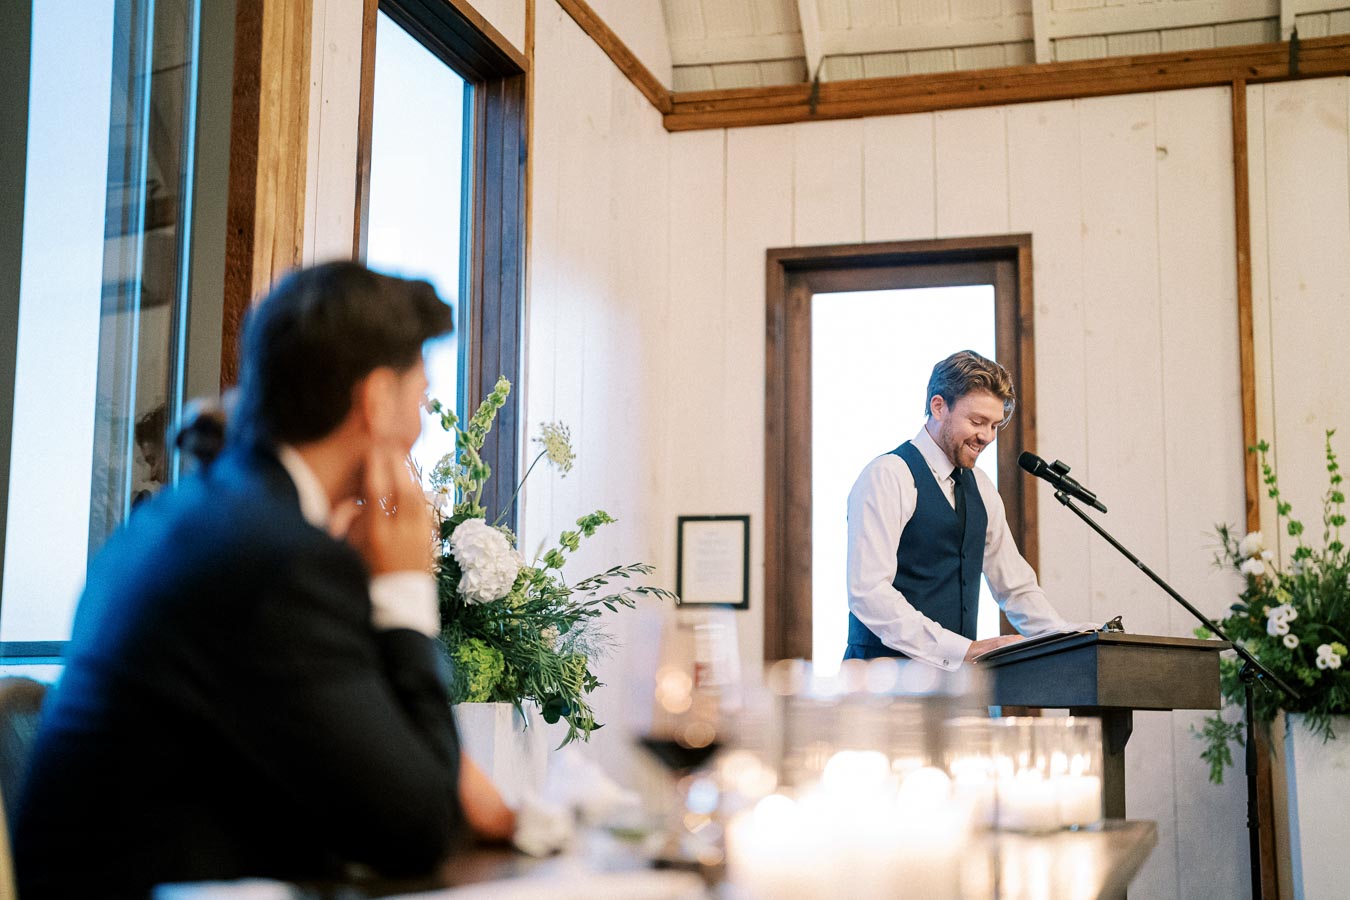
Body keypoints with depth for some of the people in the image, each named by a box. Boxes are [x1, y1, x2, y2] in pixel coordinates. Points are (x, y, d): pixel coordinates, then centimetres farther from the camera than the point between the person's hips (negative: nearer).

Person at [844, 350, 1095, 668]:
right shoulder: (886, 477, -9)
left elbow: (1016, 588, 21)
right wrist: (965, 649, -24)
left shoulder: (980, 487, 15)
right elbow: (868, 592, -19)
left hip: (954, 668, 8)